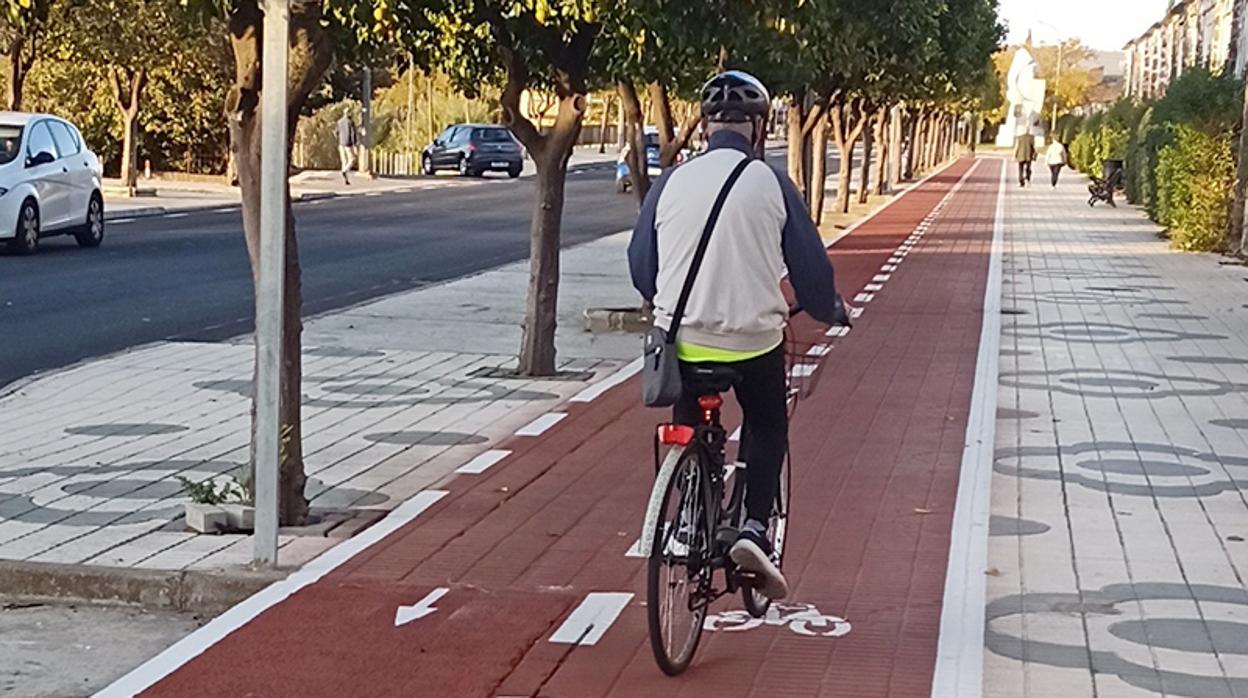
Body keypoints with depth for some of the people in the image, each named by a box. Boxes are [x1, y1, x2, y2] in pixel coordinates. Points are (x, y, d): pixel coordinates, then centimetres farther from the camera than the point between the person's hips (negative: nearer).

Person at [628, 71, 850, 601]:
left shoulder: (671, 182, -1)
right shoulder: (770, 184, -6)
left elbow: (639, 264, 10)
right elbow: (809, 264, 0)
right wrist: (831, 310, 20)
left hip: (682, 338, 2)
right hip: (754, 339, -2)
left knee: (691, 432, 25)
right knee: (767, 427, 21)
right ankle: (755, 528, 5)